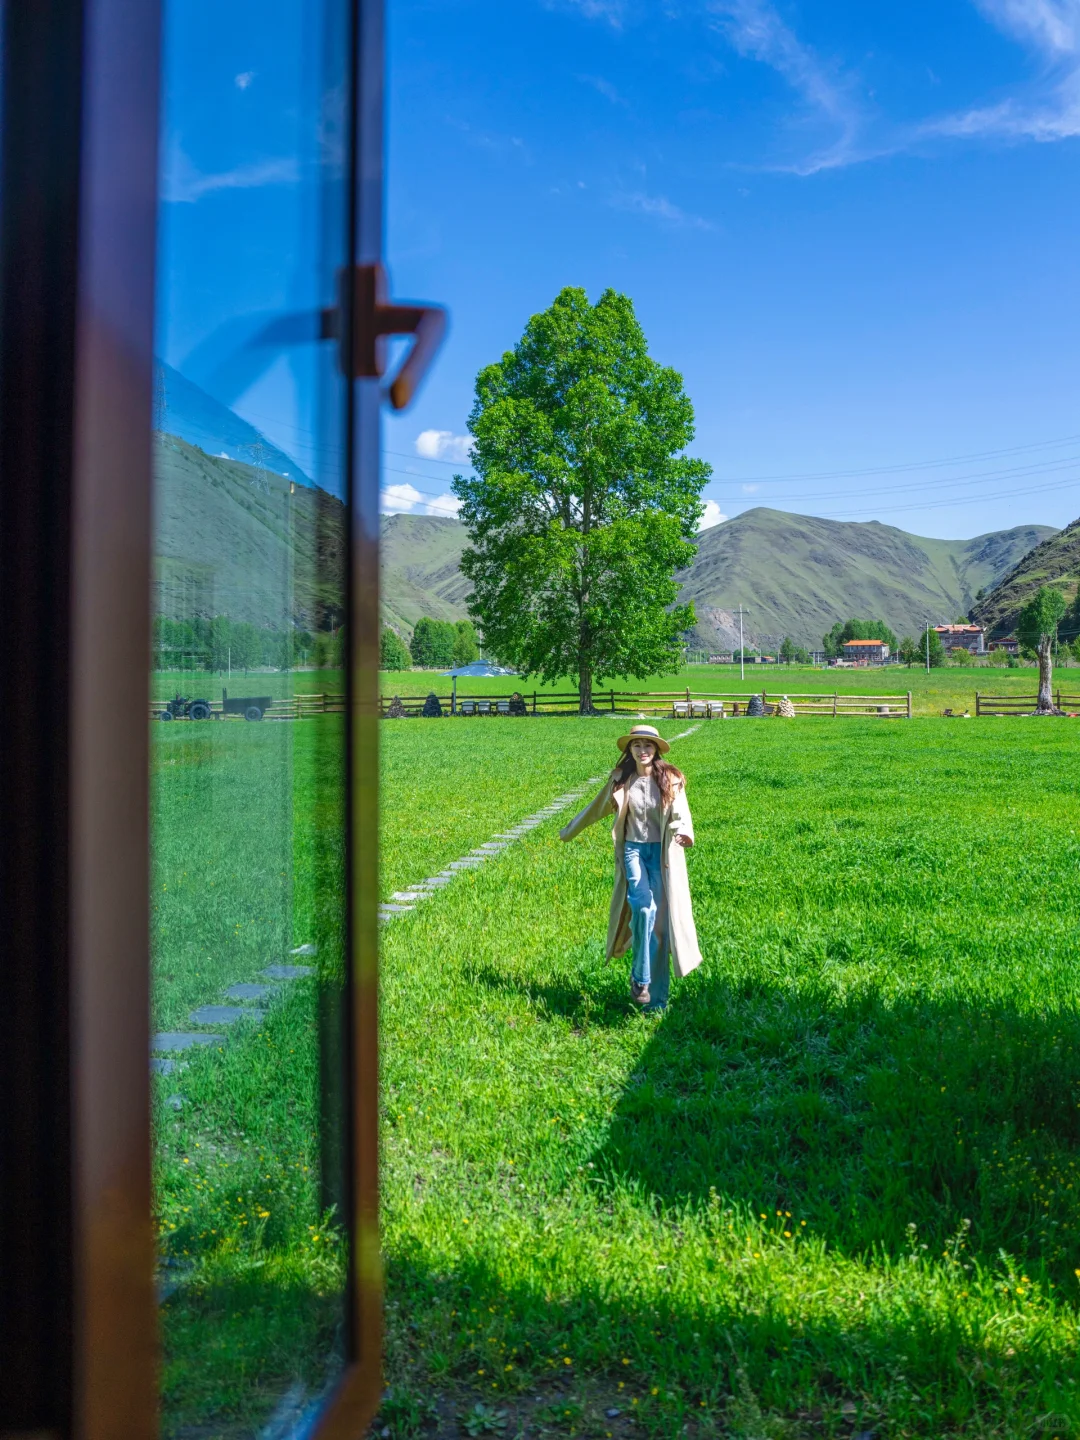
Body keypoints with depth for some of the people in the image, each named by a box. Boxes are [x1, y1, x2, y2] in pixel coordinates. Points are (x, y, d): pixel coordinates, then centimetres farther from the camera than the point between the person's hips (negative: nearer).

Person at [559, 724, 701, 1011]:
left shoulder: (670, 779, -2)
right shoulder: (621, 780, 3)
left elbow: (680, 814, -13)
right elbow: (597, 808, 17)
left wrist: (684, 832, -37)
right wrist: (569, 831, 28)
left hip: (662, 852, 0)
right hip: (633, 850, 0)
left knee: (660, 920, -1)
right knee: (643, 907, -23)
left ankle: (657, 996, 8)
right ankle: (640, 977, -7)